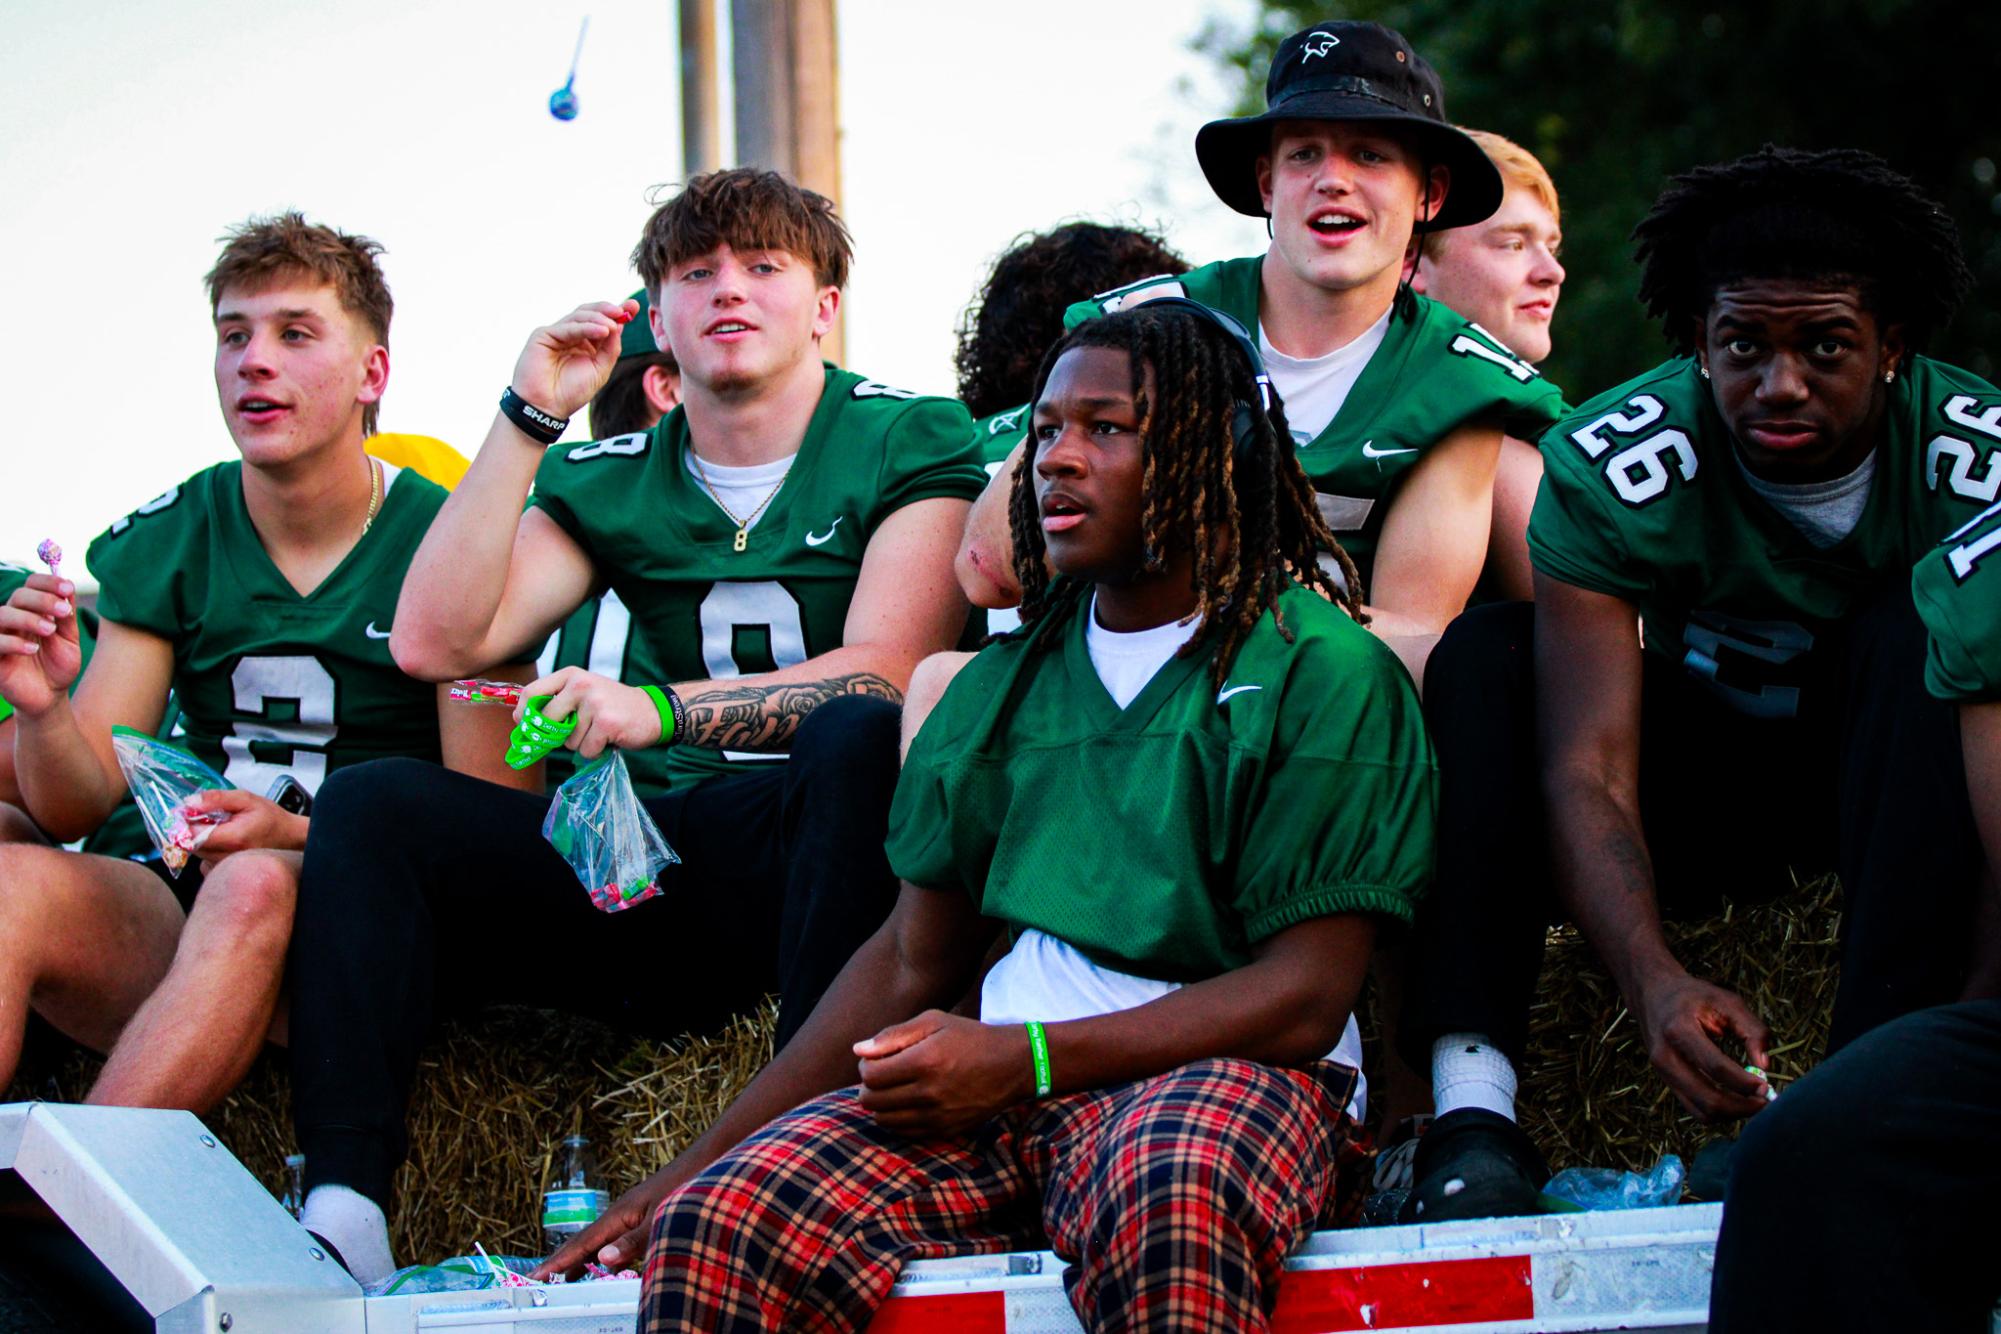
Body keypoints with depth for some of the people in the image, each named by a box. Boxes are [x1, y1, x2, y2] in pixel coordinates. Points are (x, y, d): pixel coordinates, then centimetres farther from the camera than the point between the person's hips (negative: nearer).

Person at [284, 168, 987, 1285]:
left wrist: (662, 709, -24)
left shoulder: (910, 440, 4)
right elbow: (437, 643, 4)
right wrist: (529, 418, 1)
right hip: (658, 851, 4)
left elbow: (879, 672, -11)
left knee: (861, 738, -37)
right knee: (374, 805, -16)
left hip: (809, 853, -4)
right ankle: (341, 1212, -31)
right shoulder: (610, 477, 16)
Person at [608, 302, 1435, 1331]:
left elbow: (1307, 997, -6)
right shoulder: (1003, 684, 20)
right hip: (1002, 1086, 4)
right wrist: (678, 1178, 12)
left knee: (1171, 1206, -42)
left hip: (1220, 1070, -4)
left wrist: (1021, 1059, -14)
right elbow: (911, 960, 20)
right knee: (712, 1223, -25)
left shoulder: (1320, 668, 1)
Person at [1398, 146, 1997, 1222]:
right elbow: (1587, 771, -30)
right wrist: (1653, 979, -50)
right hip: (1702, 789, 1)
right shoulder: (1608, 467, -23)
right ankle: (1471, 1102, -36)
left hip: (1897, 782, -1)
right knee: (1487, 654, -23)